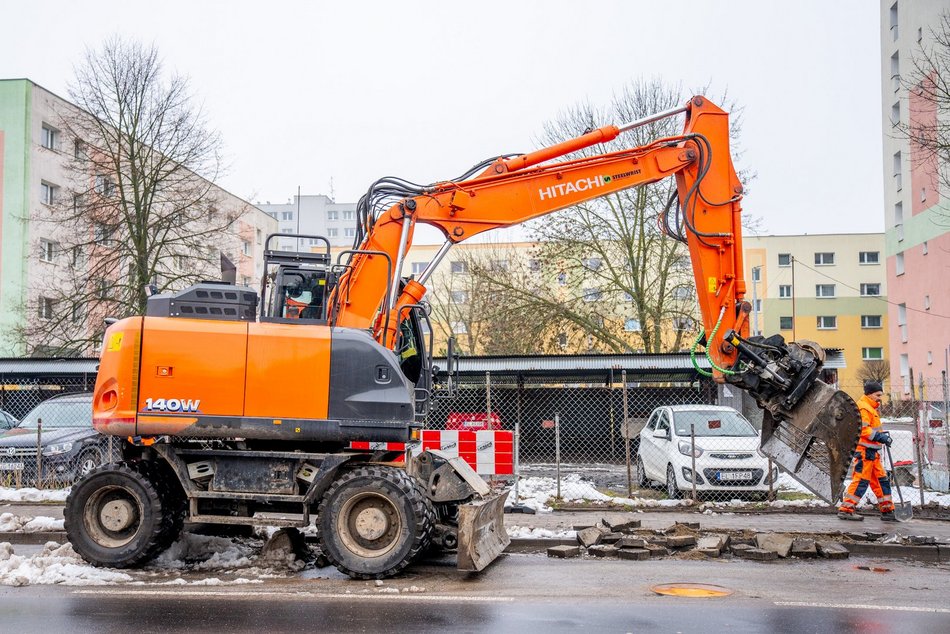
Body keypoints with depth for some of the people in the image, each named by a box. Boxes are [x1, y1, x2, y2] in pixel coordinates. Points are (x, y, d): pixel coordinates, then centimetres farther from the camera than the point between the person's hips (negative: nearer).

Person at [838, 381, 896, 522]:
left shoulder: (871, 408, 23)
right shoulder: (863, 407, -12)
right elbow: (862, 429, -22)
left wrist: (882, 435, 13)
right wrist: (880, 436, -23)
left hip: (872, 451, 11)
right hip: (864, 450, -11)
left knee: (881, 480, 12)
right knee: (861, 480, -10)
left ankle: (887, 511, 18)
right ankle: (846, 509, -8)